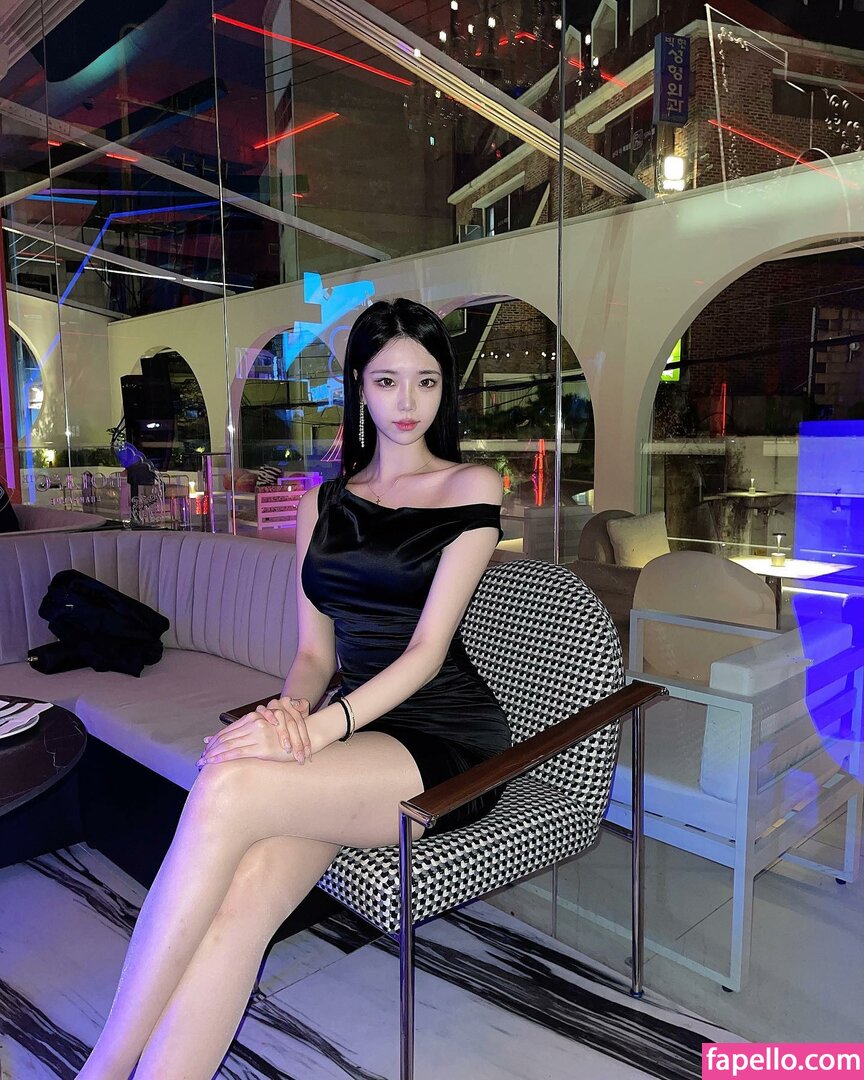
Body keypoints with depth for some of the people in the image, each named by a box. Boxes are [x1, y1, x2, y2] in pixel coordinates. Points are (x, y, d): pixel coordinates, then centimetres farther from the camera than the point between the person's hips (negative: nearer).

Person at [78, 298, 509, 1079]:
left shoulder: (470, 487, 0)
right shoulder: (324, 503, 15)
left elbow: (428, 647, -10)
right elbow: (314, 651, 12)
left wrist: (325, 727, -22)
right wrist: (291, 708, -11)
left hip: (449, 740, -4)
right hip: (360, 731, 4)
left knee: (230, 788, -28)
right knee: (243, 890, -27)